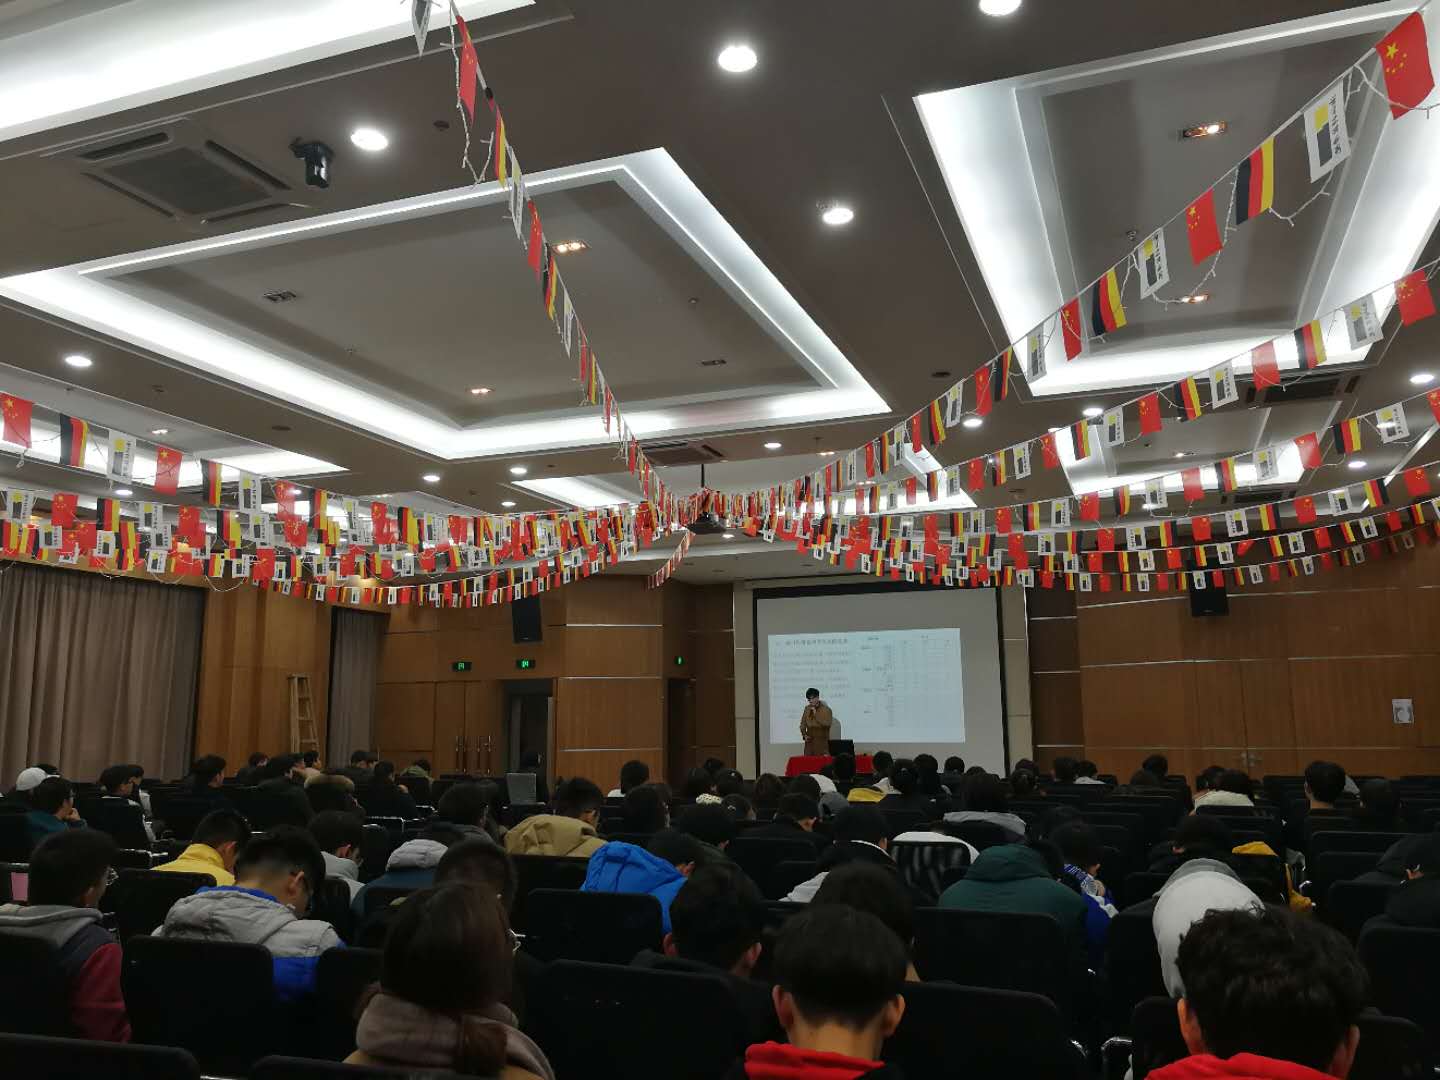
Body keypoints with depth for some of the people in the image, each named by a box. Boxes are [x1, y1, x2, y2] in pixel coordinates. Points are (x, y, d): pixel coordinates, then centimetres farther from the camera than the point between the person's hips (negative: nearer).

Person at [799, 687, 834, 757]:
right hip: (809, 741, 4)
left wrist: (816, 714, -15)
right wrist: (804, 735, 2)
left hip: (822, 742, -4)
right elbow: (803, 724, 17)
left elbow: (827, 724, -15)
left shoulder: (826, 709, -3)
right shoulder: (807, 709, 11)